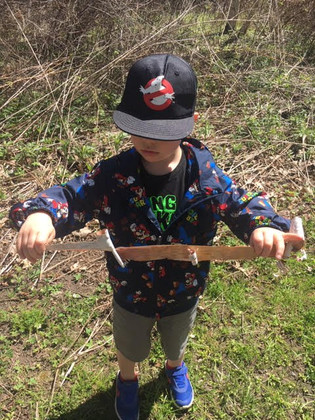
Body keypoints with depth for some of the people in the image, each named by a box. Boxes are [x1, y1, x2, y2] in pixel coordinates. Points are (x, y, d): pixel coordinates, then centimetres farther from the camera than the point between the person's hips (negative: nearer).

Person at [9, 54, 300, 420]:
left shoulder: (205, 173, -24)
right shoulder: (113, 175, -27)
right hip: (131, 296, -1)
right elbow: (71, 197, -27)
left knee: (176, 343, 35)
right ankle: (127, 379, 69)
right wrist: (40, 214, -51)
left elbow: (241, 204, -18)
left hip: (183, 294, 1)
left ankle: (175, 368, 74)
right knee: (129, 348, 32)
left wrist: (264, 225, -42)